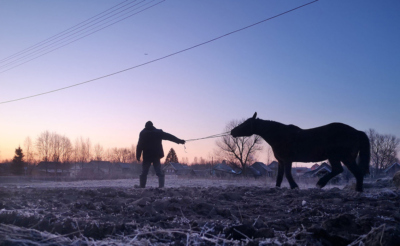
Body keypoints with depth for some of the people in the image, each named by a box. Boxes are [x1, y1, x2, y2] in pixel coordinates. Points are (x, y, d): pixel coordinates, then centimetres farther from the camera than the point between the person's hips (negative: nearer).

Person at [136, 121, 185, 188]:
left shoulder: (143, 133, 3)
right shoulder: (158, 132, 7)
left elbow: (139, 145, -2)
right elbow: (169, 136, 8)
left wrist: (138, 156, -1)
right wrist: (179, 141, 13)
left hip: (146, 157, -1)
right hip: (156, 156, 1)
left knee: (144, 173, 5)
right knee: (160, 173, 3)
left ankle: (142, 187, 2)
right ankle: (161, 186, -10)